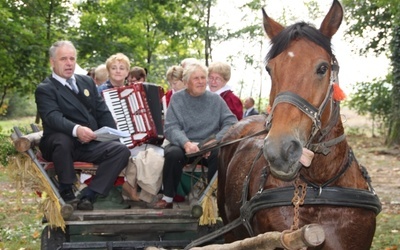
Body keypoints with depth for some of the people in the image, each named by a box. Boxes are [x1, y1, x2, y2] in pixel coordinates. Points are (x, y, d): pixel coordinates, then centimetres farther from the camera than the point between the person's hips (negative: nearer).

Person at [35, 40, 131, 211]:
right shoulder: (45, 89, -3)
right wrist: (76, 129, -42)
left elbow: (102, 112, 13)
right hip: (63, 144, -5)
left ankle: (88, 195, -21)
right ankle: (66, 192, -16)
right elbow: (53, 117, -22)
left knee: (122, 150, -20)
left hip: (91, 144, 5)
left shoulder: (87, 81, 18)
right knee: (62, 139, -38)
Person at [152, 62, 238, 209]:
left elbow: (231, 123, -4)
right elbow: (171, 128, -7)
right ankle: (167, 198, -15)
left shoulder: (215, 99, 7)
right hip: (183, 145, 0)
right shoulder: (177, 99, 5)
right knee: (173, 153, -33)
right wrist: (186, 143, -28)